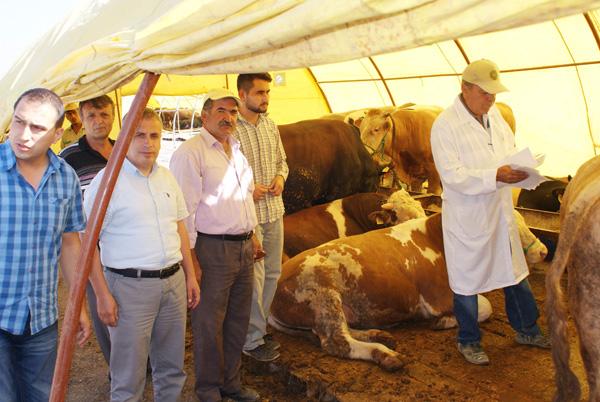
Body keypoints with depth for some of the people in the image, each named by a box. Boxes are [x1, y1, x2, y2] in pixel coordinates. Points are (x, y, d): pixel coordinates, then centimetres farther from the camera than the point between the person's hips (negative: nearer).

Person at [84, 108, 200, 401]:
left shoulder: (166, 177, 9)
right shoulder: (107, 180, -9)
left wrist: (190, 275, 13)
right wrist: (102, 294, -13)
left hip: (173, 281, 6)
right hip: (130, 286, -6)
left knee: (172, 368, 18)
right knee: (128, 378, 5)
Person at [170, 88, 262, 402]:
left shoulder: (236, 150, 15)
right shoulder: (190, 152, -11)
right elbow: (185, 209, -15)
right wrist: (189, 257, -16)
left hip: (243, 247, 8)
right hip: (212, 249, -8)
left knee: (238, 320, 16)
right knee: (209, 323, 5)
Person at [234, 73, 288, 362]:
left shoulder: (270, 125, 8)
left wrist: (280, 177, -1)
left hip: (274, 211, 8)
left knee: (272, 273, 15)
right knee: (254, 278, -1)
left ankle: (257, 327, 33)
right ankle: (252, 341, 16)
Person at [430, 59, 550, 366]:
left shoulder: (494, 114, 4)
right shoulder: (445, 126, -18)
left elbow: (510, 148, 14)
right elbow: (453, 175, -24)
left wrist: (519, 167, -8)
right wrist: (496, 176, -33)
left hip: (500, 211, 7)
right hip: (467, 217, -7)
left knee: (515, 271, 20)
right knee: (467, 281, 9)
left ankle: (526, 330, 41)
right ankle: (468, 342, 29)